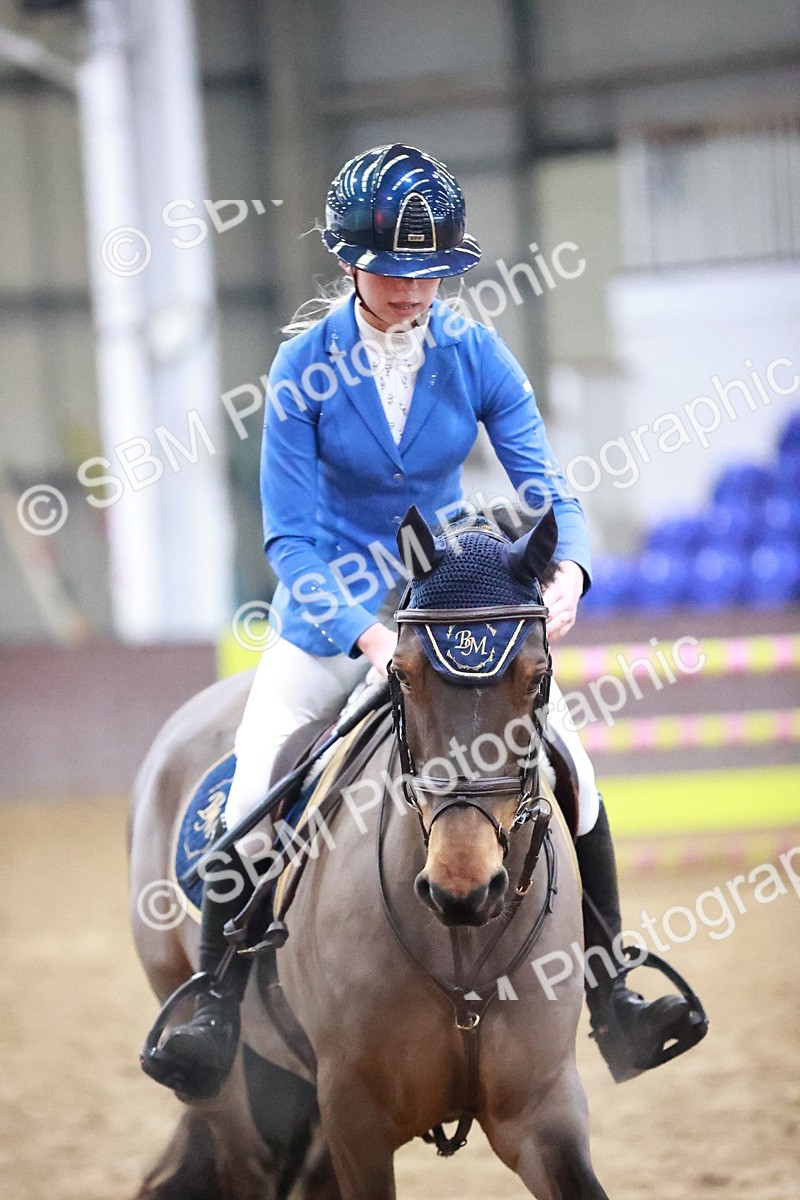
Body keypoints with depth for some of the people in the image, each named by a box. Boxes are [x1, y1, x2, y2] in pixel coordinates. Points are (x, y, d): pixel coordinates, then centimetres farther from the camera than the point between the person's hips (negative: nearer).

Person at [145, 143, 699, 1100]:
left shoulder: (477, 357, -8)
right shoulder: (305, 369, -14)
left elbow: (546, 492, -7)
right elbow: (289, 536, -17)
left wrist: (568, 568, -31)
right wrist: (366, 635, -33)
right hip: (330, 611, -2)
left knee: (573, 775, -13)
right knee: (249, 800, -18)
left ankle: (612, 1003, -3)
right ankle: (217, 1013, -5)